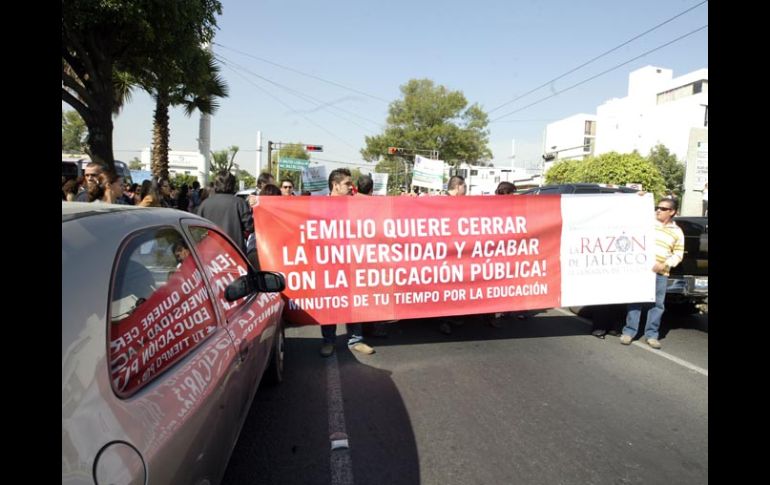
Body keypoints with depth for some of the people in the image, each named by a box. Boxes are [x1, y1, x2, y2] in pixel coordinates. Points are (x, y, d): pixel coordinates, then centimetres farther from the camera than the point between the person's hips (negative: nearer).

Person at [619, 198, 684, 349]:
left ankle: (651, 334, 14)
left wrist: (664, 265, -9)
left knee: (657, 304, 3)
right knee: (635, 300, 0)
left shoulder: (677, 232, 10)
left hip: (661, 273, 1)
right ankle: (629, 331, 7)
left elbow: (678, 255, 8)